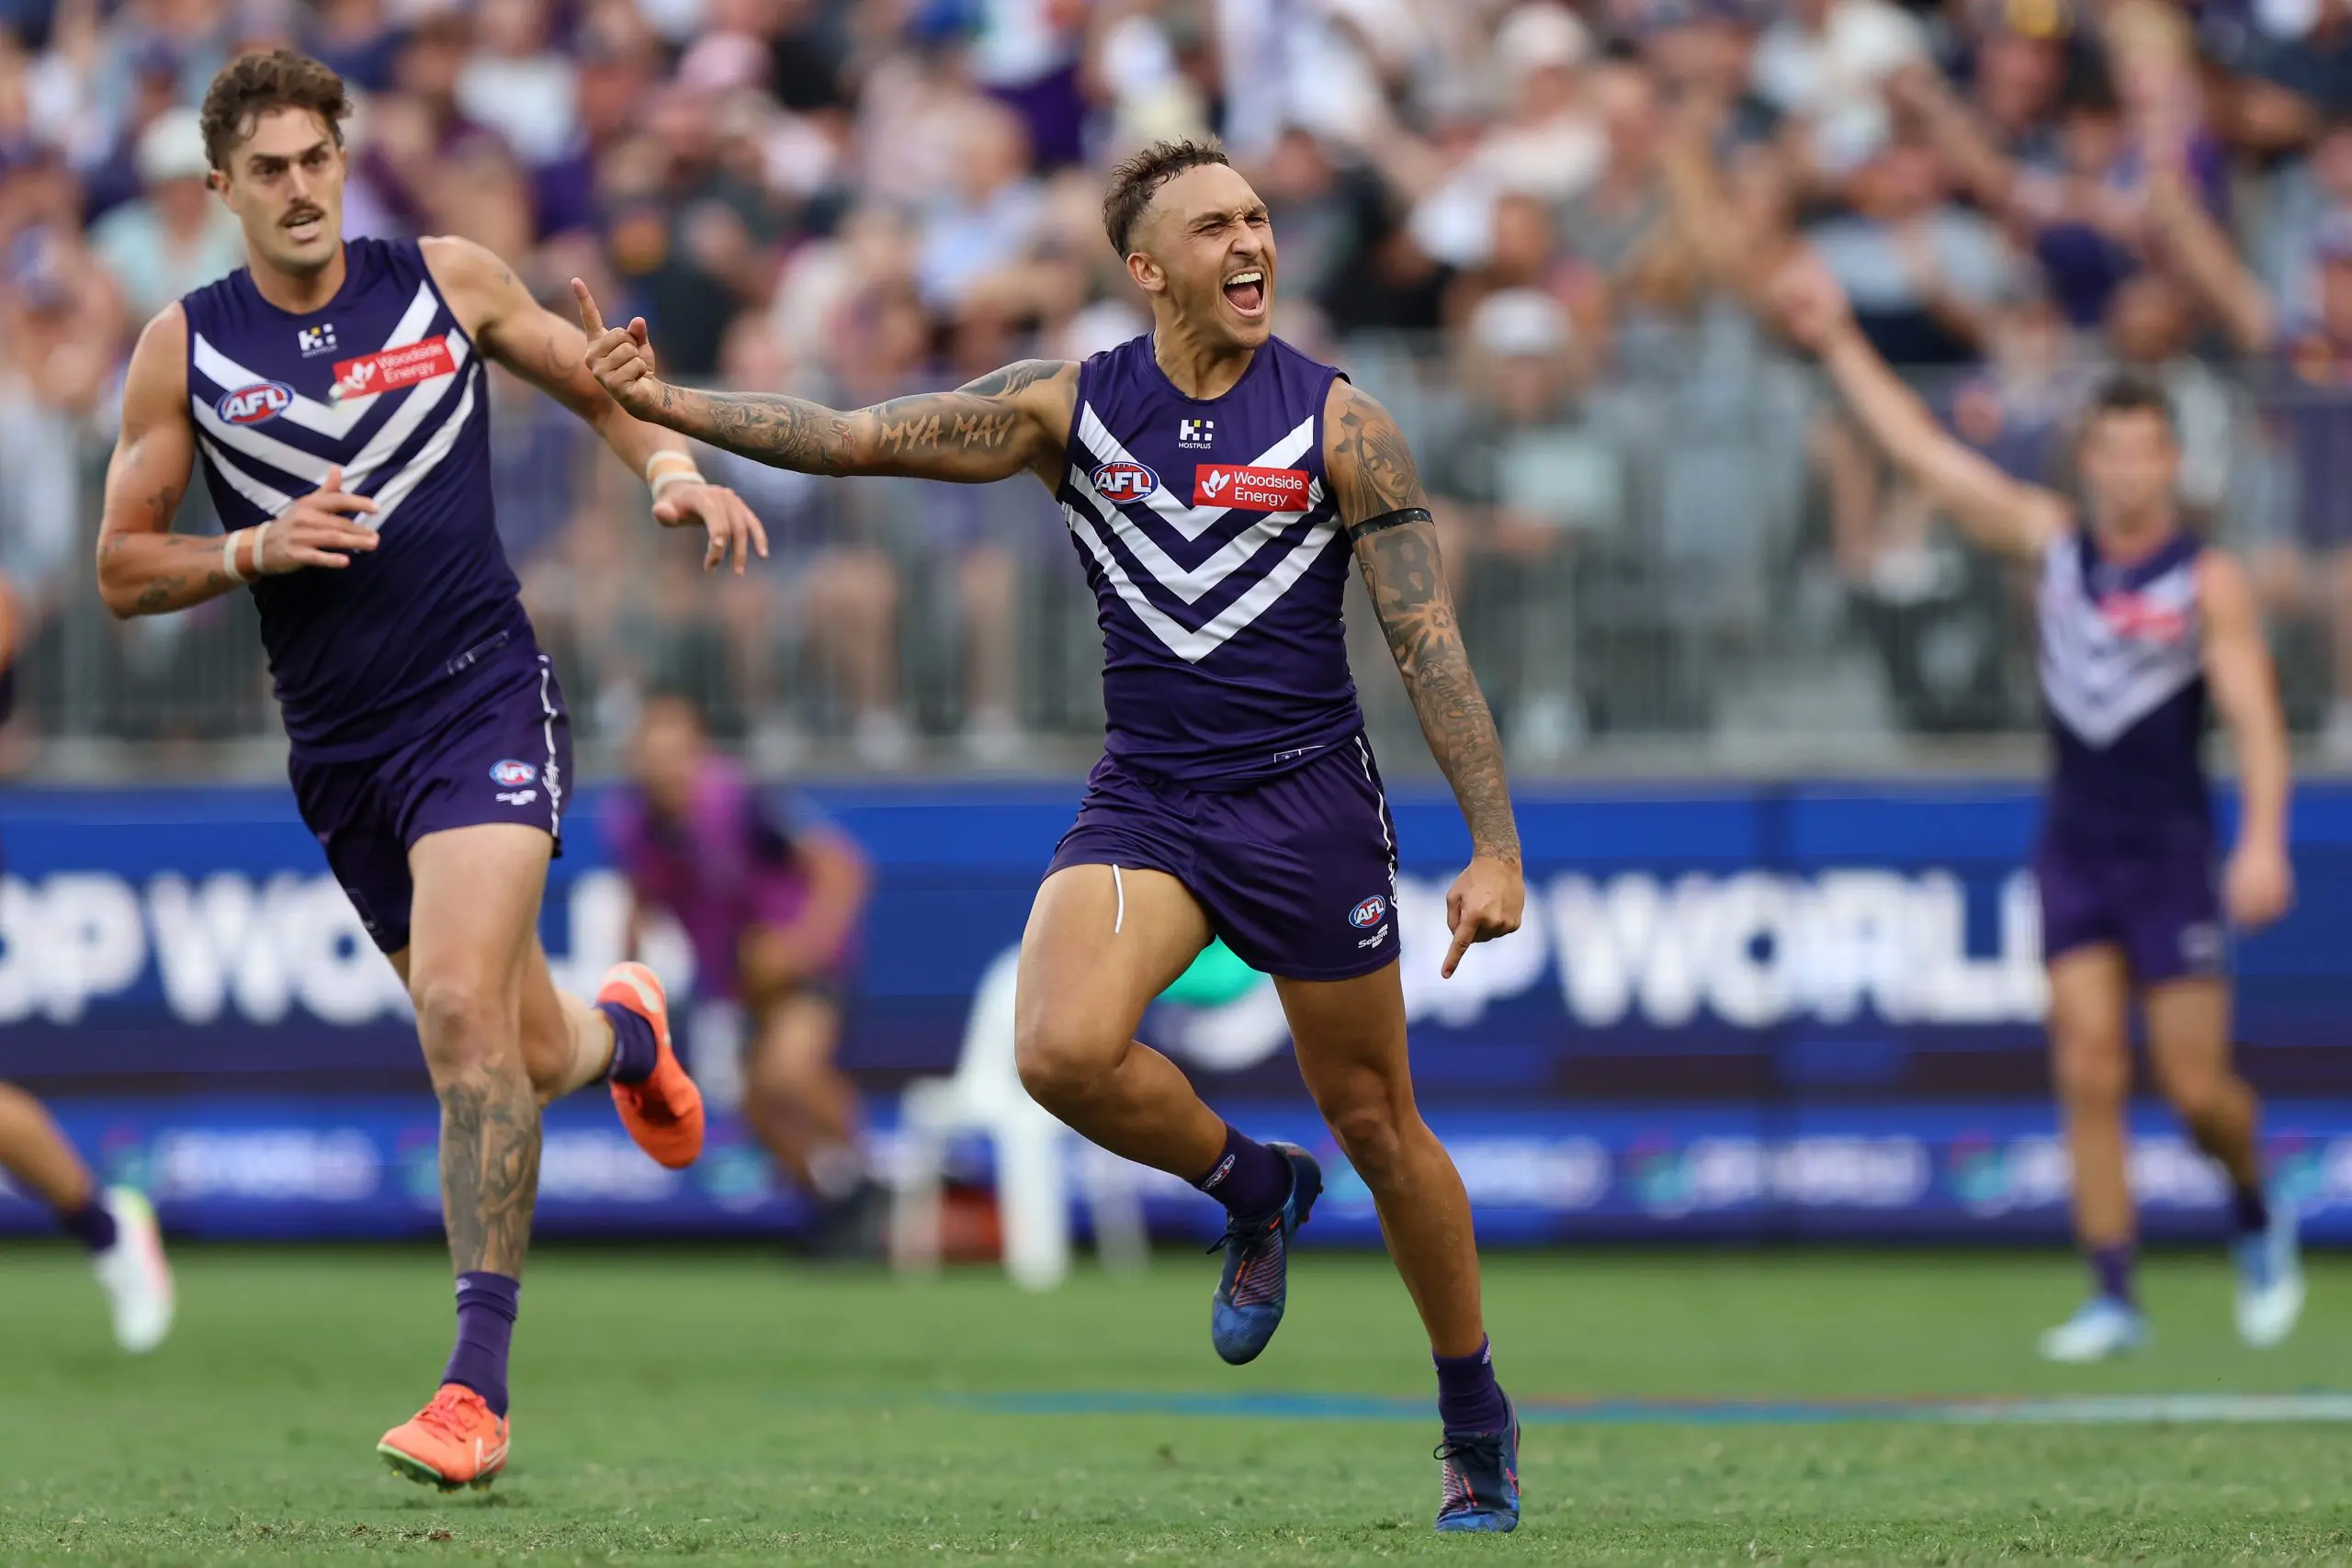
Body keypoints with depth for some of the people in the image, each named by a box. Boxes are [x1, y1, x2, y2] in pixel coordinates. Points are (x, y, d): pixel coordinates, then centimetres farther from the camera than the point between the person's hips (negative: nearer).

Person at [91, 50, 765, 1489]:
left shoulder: (447, 282, 2)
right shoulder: (184, 350, 2)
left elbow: (595, 380, 17)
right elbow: (124, 569, 5)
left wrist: (676, 470, -2)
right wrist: (255, 551, -13)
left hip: (484, 695, -3)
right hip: (338, 748, 3)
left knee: (462, 1007, -22)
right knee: (525, 1056, 9)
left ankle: (479, 1389, -22)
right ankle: (623, 1026, 49)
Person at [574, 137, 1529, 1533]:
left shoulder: (1340, 425, -6)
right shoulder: (1070, 408, 0)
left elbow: (1432, 643, -6)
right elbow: (858, 437, -3)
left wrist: (1496, 848, -10)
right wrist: (668, 403, -15)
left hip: (1308, 798, -2)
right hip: (1146, 801, 2)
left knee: (1377, 1121, 5)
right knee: (1064, 1050, -24)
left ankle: (1476, 1420, 25)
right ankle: (1252, 1190, 7)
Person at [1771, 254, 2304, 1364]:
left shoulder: (2207, 582, -6)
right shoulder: (2051, 542, 5)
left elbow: (2254, 718, -13)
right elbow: (1924, 452, 7)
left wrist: (2263, 843, -26)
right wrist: (1840, 346, 4)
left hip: (2172, 852, -3)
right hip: (2074, 846, 3)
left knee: (2195, 1084, -2)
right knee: (2087, 1072, -6)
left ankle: (2258, 1219, 29)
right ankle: (2113, 1297, -4)